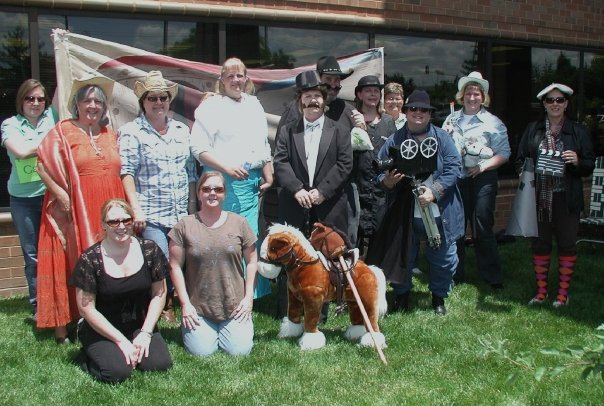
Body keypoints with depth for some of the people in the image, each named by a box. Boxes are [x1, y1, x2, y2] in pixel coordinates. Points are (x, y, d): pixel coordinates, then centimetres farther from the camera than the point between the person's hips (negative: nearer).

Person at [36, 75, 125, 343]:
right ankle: (62, 327, 3)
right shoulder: (63, 131, 2)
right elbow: (42, 164, -6)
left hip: (108, 211, 5)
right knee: (72, 266, -3)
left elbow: (122, 172, 20)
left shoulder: (111, 135, 17)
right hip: (73, 210, -4)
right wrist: (60, 194, -16)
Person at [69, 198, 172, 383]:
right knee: (118, 371, -25)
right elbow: (87, 308, -10)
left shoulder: (149, 250, -5)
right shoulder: (90, 260, -13)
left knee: (160, 364, -19)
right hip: (101, 330, -2)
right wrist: (121, 340, -12)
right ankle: (87, 357, 8)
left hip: (140, 325, 3)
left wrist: (146, 333, -8)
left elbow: (159, 294, 2)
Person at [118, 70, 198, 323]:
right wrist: (136, 209, -15)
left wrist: (193, 208, 11)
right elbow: (126, 172, -6)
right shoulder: (131, 132, 1)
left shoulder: (182, 131, 16)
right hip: (150, 216, -5)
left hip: (182, 215, 5)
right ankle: (163, 308, 6)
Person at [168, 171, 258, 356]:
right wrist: (185, 304, -4)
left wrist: (248, 297, 0)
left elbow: (251, 261, 7)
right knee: (202, 351, -12)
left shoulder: (239, 223, 2)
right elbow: (175, 266, 0)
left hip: (234, 307, 1)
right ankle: (190, 327, 21)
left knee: (239, 350, -11)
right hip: (198, 308, -1)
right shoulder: (185, 226, -1)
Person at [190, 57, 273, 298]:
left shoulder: (254, 105, 18)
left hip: (251, 181, 5)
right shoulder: (210, 106, -1)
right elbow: (199, 149, -7)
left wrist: (268, 175, 17)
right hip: (222, 181, -5)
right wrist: (227, 167, -16)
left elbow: (264, 145, 23)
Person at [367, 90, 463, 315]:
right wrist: (387, 180, -21)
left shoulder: (442, 138, 3)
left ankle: (439, 296, 32)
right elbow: (379, 172, 3)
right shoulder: (394, 141, 3)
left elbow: (454, 167, -5)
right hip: (404, 213, 0)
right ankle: (402, 295, 31)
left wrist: (434, 191, -18)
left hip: (439, 211, 1)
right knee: (401, 255, 9)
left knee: (444, 258, 10)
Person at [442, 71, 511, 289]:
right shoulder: (451, 119, 12)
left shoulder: (492, 122, -1)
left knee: (483, 228, -2)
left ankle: (492, 277, 9)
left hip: (482, 180, -4)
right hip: (456, 179, 4)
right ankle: (455, 274, 21)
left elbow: (504, 153, -5)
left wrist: (483, 165, -18)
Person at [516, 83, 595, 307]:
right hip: (538, 198, 2)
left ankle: (563, 293, 16)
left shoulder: (578, 131, 2)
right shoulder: (533, 129, 8)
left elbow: (590, 166, 3)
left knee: (567, 244, 4)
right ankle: (541, 291, 21)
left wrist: (577, 162, -17)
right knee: (540, 244, 9)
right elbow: (520, 159, 13)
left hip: (566, 199, -2)